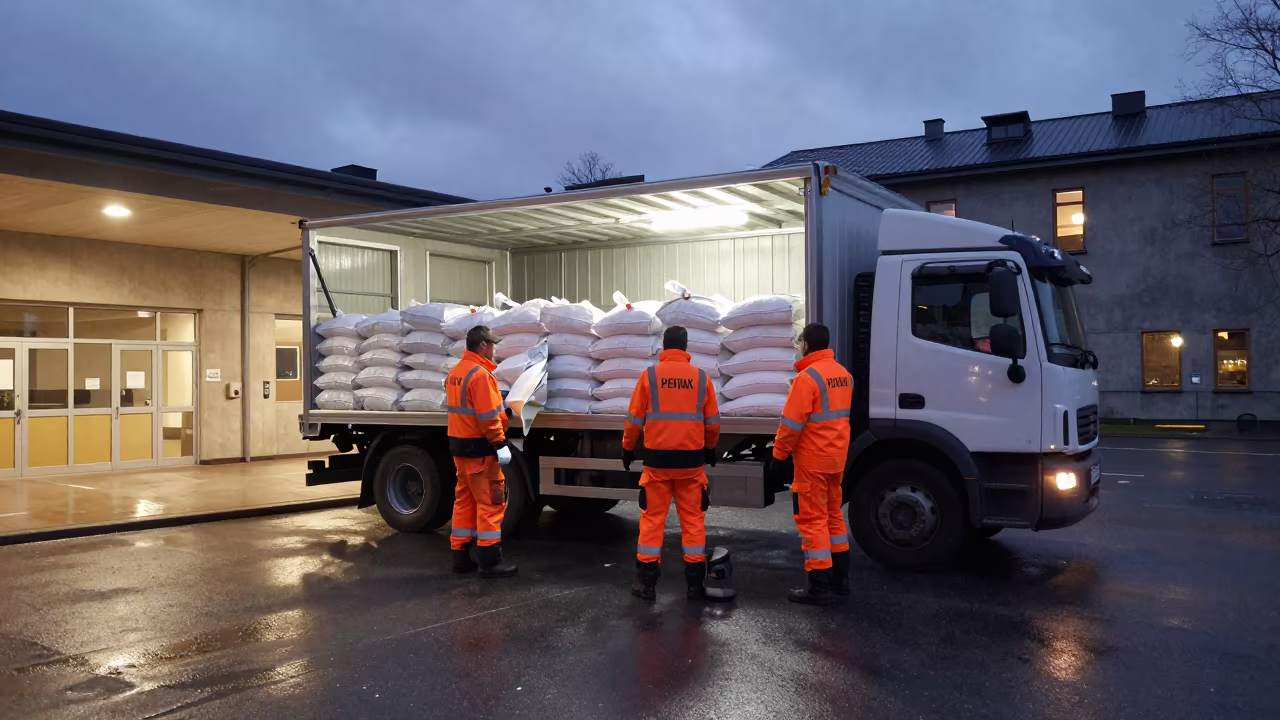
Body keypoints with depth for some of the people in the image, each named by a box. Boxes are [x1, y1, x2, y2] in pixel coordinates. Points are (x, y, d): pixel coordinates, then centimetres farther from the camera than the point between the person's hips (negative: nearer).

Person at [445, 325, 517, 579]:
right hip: (479, 448, -9)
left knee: (464, 501, 14)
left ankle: (460, 556, 18)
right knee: (490, 503, -4)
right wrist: (500, 444, -19)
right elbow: (488, 416, -22)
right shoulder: (480, 374, -18)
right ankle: (490, 561, -2)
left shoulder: (454, 373, 11)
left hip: (459, 446, 9)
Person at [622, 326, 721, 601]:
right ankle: (695, 583, 13)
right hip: (691, 459, 1)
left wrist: (628, 448, 14)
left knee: (652, 518, 7)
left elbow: (634, 419, 0)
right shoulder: (701, 377, 1)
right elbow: (712, 422, 7)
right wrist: (710, 449, 24)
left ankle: (646, 582, 9)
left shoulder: (650, 375, -4)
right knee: (693, 519, 9)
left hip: (657, 458, -1)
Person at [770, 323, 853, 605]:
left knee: (812, 520, -2)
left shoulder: (808, 376, -18)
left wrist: (779, 454, -9)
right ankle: (840, 578, 26)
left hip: (812, 460, -8)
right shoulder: (843, 374, 7)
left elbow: (791, 423, -19)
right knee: (833, 515, 18)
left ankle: (819, 587, 0)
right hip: (837, 457, 8)